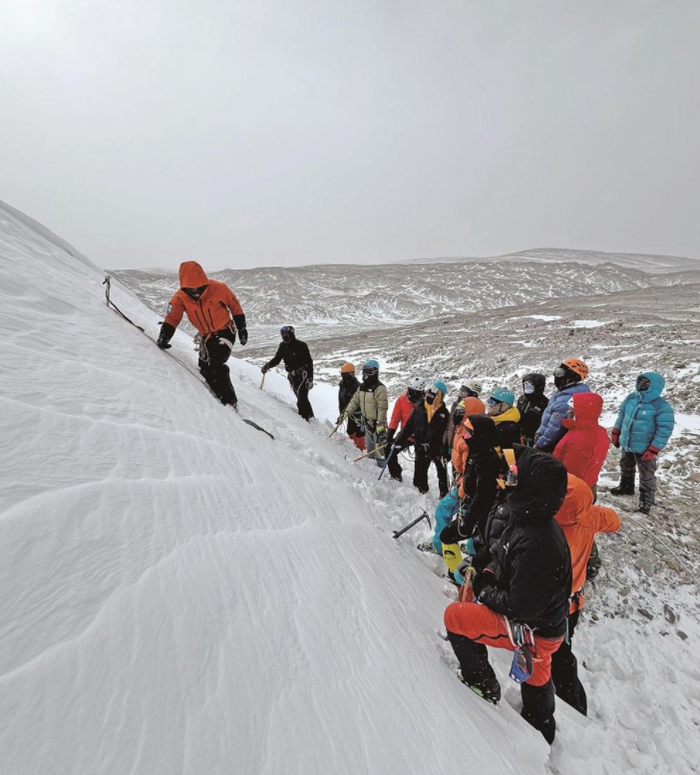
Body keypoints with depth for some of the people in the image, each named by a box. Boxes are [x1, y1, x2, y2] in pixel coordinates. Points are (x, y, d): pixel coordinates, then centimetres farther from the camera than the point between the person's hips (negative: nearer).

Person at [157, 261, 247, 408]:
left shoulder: (218, 288, -20)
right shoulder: (181, 297, -13)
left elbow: (235, 307, -6)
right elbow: (172, 319, -8)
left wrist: (242, 329, -1)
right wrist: (164, 336, -27)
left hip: (225, 331, -5)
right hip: (206, 336, 5)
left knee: (216, 365, -22)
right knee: (205, 370, 0)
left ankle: (230, 402, -14)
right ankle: (222, 398, 17)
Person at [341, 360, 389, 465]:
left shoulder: (379, 388, -19)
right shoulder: (361, 387, 6)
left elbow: (382, 407, -23)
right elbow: (354, 401, 8)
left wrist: (380, 424, -26)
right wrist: (346, 413, -2)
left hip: (378, 423, -8)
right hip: (367, 422, 8)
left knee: (379, 447, -4)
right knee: (369, 447, 22)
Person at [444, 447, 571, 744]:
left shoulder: (536, 546, -39)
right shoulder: (531, 520, -9)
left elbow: (519, 606, -32)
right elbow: (503, 554, 9)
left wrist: (485, 592, -16)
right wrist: (488, 573, -5)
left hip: (531, 629, -9)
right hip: (545, 622, 9)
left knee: (454, 616, -4)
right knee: (536, 674, 32)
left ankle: (482, 683, 18)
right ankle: (542, 729, 60)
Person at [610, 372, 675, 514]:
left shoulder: (662, 406, -22)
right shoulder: (631, 398, -4)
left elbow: (664, 430, -20)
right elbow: (622, 415, 10)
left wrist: (653, 450, -20)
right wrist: (616, 433, 11)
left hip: (644, 448, -6)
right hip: (627, 444, 6)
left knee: (646, 476, 10)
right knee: (626, 468, 27)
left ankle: (646, 500, 26)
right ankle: (626, 487, 50)